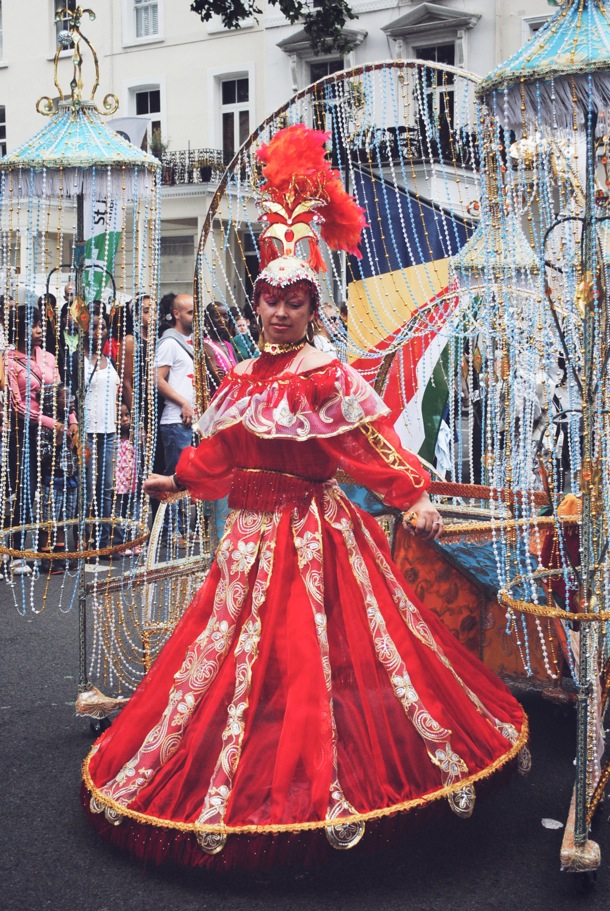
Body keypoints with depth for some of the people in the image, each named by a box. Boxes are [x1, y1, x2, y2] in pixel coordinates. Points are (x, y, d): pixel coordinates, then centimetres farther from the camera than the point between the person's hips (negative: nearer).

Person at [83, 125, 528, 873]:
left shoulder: (329, 377, -11)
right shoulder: (243, 376, 8)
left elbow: (374, 445, -18)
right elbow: (218, 451, 18)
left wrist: (414, 498, -28)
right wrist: (178, 481, 24)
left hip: (315, 530, -6)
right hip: (252, 531, 6)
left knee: (314, 656, -1)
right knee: (233, 650, 14)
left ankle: (329, 788, 14)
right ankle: (225, 785, 32)